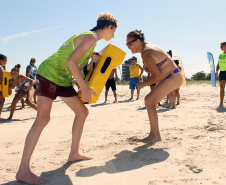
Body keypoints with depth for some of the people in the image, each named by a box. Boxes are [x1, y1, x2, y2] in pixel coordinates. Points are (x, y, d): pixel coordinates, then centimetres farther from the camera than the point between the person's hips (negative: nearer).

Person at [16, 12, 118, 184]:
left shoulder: (92, 41, 19)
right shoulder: (91, 37, -12)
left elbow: (79, 70, 17)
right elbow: (71, 61, -26)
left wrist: (92, 62, 1)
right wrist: (84, 88, -22)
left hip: (63, 79, 10)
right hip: (49, 74, -10)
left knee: (82, 112, 10)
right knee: (43, 118, -19)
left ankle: (74, 154, 20)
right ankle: (23, 170, -14)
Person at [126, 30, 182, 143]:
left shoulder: (145, 53, -22)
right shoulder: (148, 45, 7)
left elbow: (157, 76, -22)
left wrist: (142, 84, -9)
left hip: (174, 78, -10)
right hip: (172, 77, 10)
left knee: (149, 100, -21)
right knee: (150, 102, 7)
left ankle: (153, 136, -16)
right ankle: (157, 134, 13)